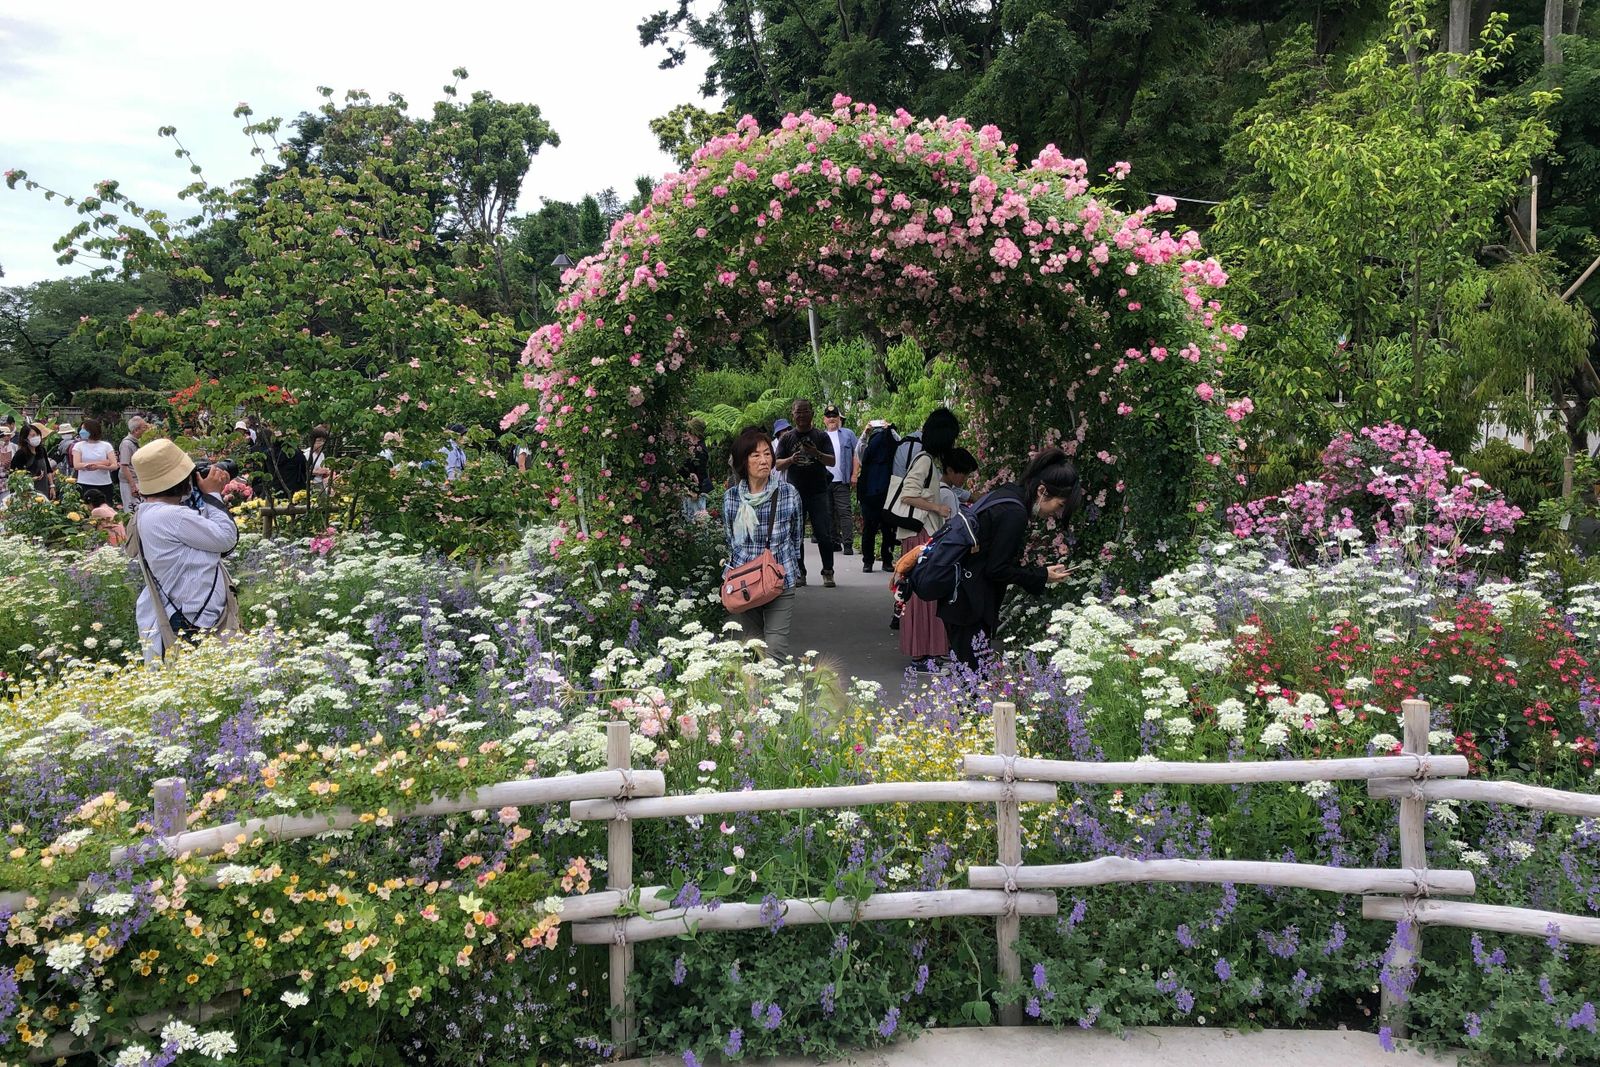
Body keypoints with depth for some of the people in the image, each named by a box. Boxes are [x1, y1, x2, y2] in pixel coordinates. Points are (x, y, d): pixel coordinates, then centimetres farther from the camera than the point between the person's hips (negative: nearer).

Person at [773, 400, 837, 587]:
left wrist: (817, 454, -19)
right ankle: (799, 573, 12)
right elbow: (777, 465, 5)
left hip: (818, 492, -1)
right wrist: (791, 459, -16)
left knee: (823, 534, -6)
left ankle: (828, 572, 2)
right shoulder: (787, 438, 9)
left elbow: (832, 461, 0)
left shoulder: (821, 436, 6)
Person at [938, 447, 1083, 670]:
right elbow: (997, 569, -16)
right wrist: (1042, 576, -7)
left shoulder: (1006, 494, 10)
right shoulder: (1014, 513, -19)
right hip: (969, 602, -10)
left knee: (965, 670, 13)